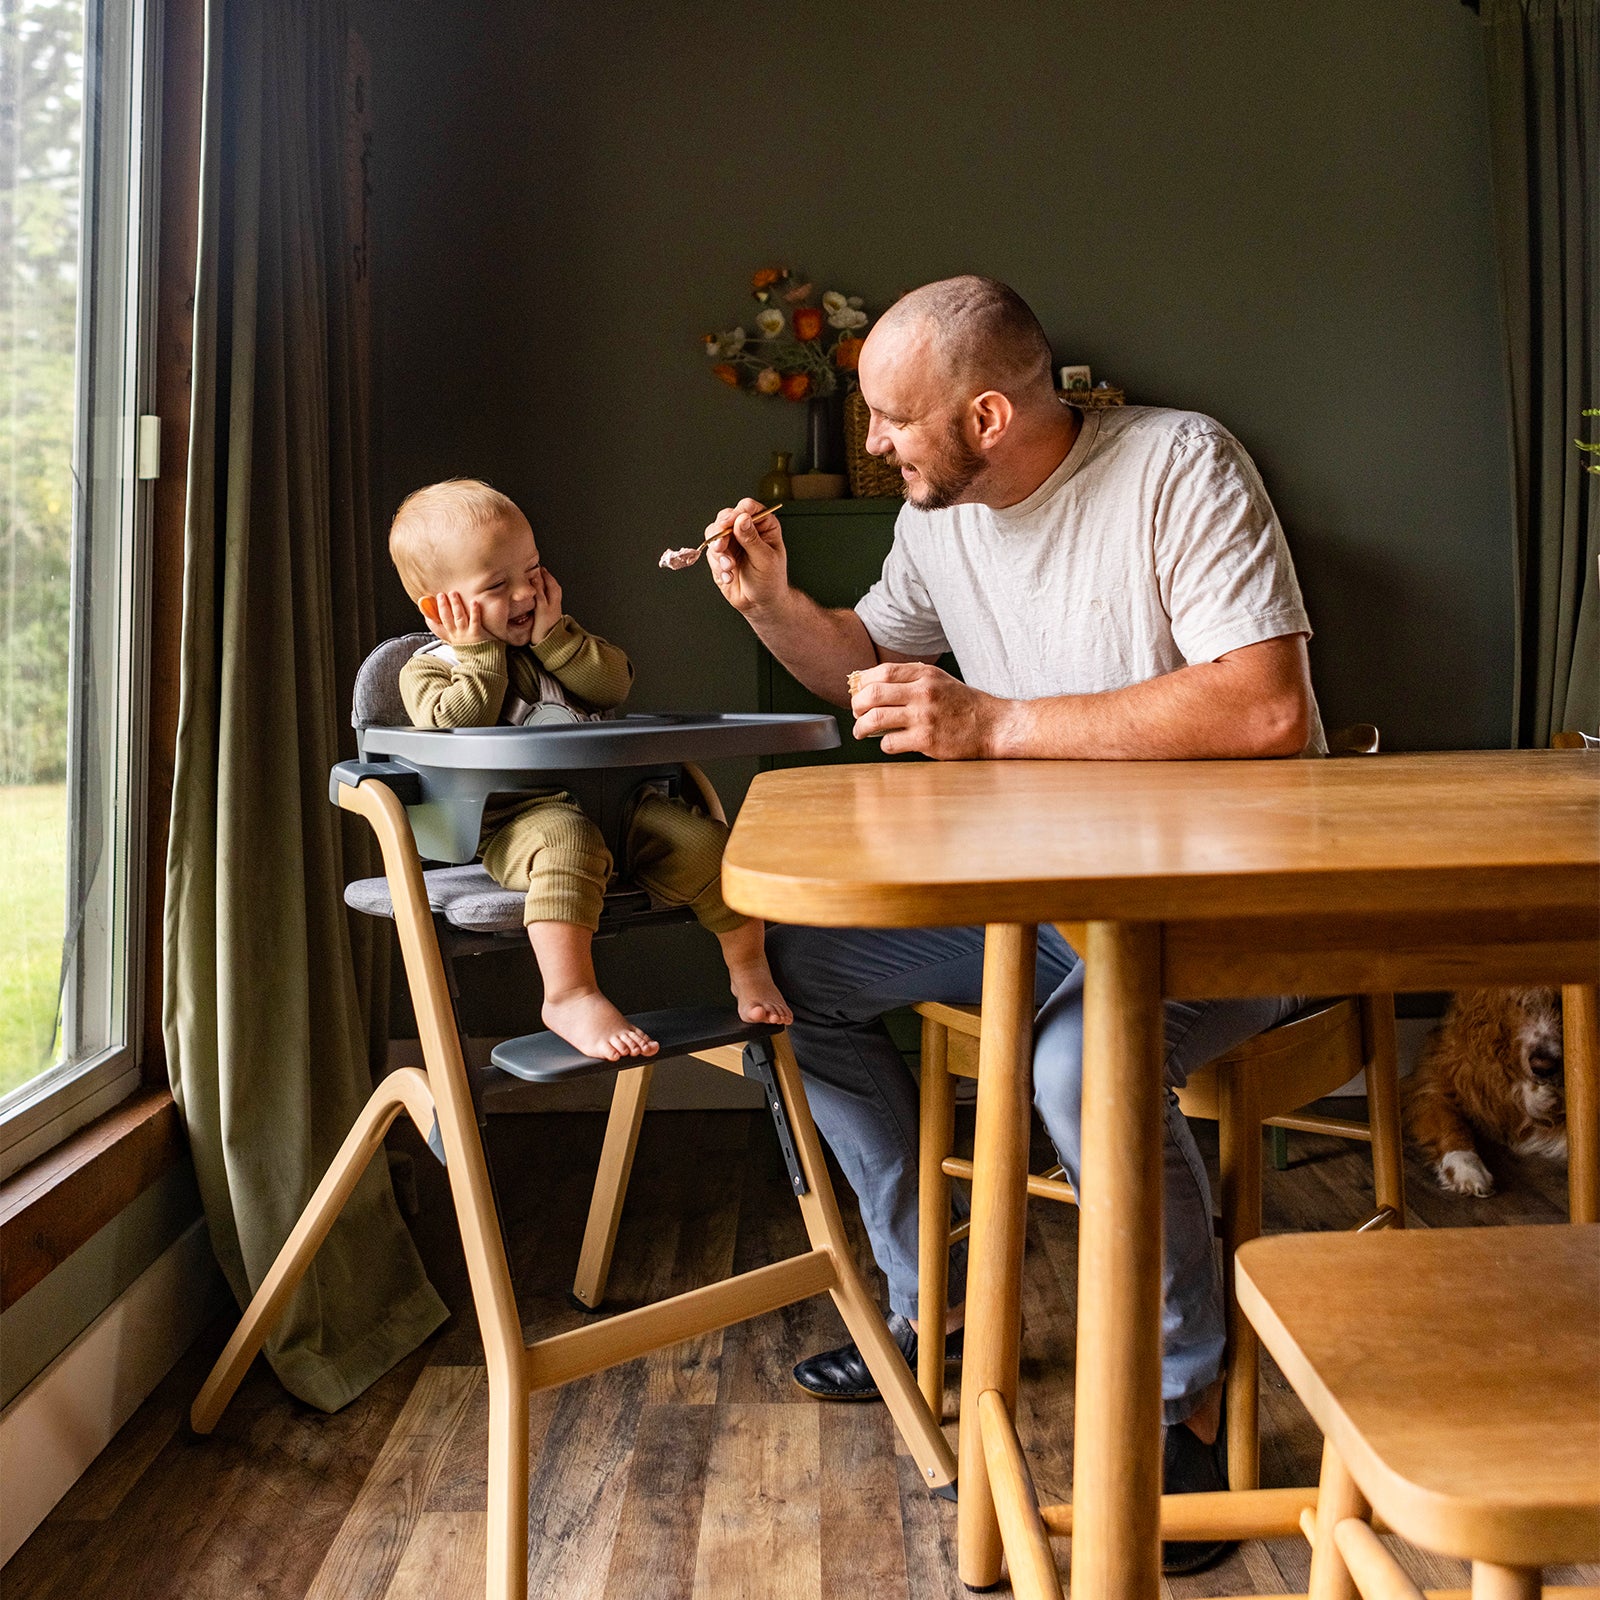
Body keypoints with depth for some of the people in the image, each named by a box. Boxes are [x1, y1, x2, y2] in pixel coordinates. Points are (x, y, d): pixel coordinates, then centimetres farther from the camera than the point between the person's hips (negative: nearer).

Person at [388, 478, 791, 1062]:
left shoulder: (552, 640, 21)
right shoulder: (427, 670, 7)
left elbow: (615, 684, 6)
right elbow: (458, 729, -14)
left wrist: (554, 636, -3)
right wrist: (480, 650, -7)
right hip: (516, 821, -5)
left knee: (705, 840, -14)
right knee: (567, 840, -40)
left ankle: (748, 966, 5)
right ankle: (570, 997, -42)